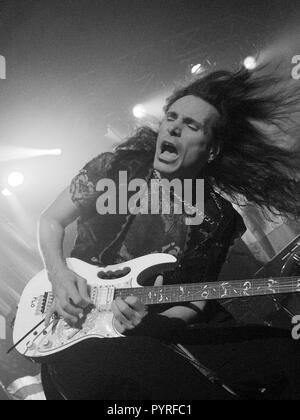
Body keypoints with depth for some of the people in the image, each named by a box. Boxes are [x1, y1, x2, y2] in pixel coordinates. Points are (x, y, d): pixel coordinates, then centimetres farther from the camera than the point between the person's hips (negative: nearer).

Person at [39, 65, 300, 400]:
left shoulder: (218, 219, 1)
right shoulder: (115, 168, -1)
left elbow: (195, 301, 5)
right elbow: (51, 220, 8)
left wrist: (148, 321, -15)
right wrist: (59, 276, -10)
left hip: (151, 334, 1)